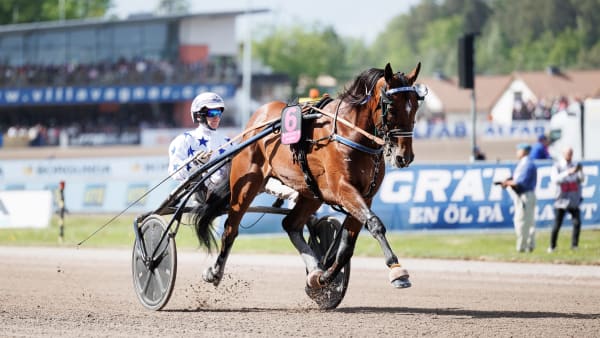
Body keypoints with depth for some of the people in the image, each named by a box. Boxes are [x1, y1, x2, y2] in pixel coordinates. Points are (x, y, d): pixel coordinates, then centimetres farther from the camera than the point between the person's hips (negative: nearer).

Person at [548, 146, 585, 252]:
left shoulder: (575, 165, 9)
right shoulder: (556, 167, -2)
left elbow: (582, 180, 0)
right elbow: (555, 179, -20)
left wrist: (580, 171, -22)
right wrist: (569, 172, -30)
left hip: (574, 201, 3)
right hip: (561, 200, -3)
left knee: (577, 222, -8)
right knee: (557, 225, -2)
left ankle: (574, 245, 2)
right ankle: (552, 246, 12)